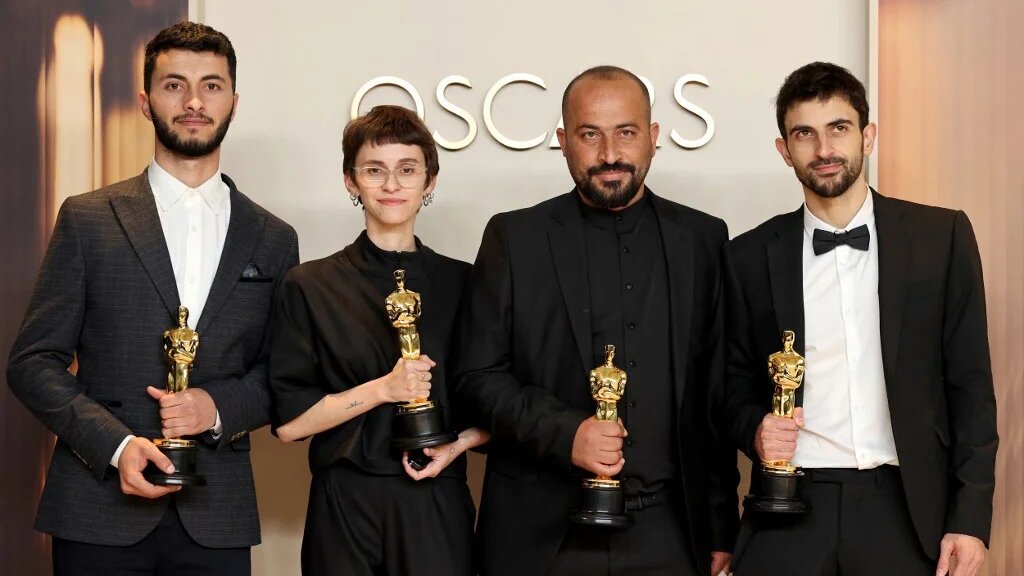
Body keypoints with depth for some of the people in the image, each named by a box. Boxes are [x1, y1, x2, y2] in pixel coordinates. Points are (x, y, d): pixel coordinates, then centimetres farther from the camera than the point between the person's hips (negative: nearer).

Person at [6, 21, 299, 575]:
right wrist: (115, 445, -13)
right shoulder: (87, 219, 3)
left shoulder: (273, 240, 9)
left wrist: (220, 406, -8)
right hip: (99, 512, -1)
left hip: (216, 518, 2)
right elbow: (33, 362, 1)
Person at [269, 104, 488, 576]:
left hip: (437, 505, 1)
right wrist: (383, 388, -14)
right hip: (345, 506, -1)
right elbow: (288, 422, -3)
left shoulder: (463, 284, 4)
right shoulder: (310, 287, 1)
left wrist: (459, 443, -10)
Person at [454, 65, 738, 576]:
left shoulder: (702, 239, 6)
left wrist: (722, 531, 8)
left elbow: (718, 397, 8)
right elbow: (477, 376, 0)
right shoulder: (514, 238, 2)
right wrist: (565, 433, -16)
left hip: (666, 532, 1)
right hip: (544, 533, -1)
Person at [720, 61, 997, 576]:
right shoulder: (750, 257, 5)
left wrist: (971, 517, -4)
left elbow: (969, 384, 1)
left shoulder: (941, 235, 2)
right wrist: (756, 430, -10)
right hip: (790, 513, 1)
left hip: (907, 509, 0)